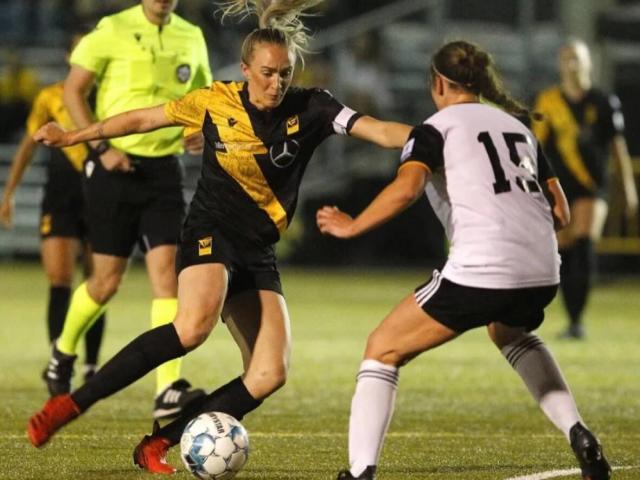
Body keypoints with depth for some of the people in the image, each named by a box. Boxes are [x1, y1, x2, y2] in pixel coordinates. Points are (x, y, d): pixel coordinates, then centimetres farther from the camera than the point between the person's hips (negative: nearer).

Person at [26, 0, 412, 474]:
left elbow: (379, 131, -15)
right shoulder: (216, 102, -5)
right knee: (194, 325, -34)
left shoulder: (310, 109, -3)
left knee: (270, 374, -11)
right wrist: (71, 137, 14)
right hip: (211, 235, -4)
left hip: (259, 253, 4)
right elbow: (143, 119, 8)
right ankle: (70, 405, -27)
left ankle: (158, 444, -2)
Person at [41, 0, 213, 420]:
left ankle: (168, 391, -17)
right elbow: (73, 91, -5)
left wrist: (200, 130, -2)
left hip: (163, 169, 3)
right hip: (116, 166, -3)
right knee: (108, 282, 3)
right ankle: (64, 351, 33)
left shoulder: (191, 38, 8)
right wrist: (101, 148, -14)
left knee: (167, 271, -11)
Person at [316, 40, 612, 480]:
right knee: (510, 334, 40)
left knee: (383, 350, 8)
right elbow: (561, 212, 19)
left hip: (480, 271, -6)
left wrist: (351, 226, -3)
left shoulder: (436, 128, 5)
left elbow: (406, 188, -15)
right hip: (543, 273, 6)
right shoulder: (517, 126, 22)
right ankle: (580, 437, 24)